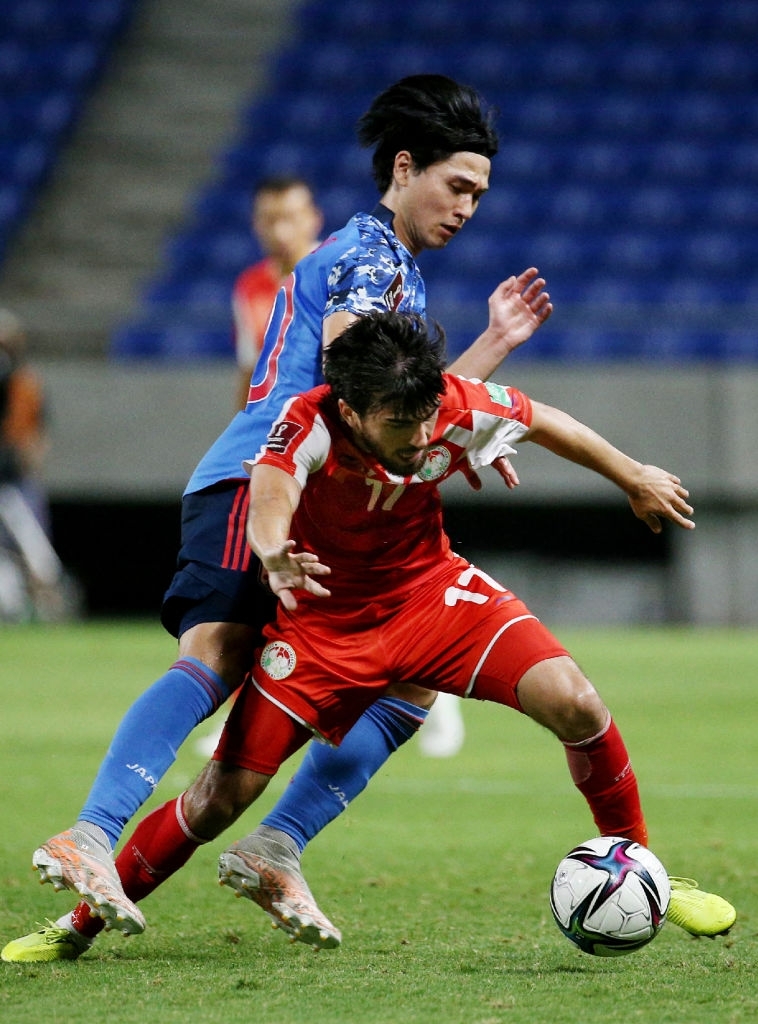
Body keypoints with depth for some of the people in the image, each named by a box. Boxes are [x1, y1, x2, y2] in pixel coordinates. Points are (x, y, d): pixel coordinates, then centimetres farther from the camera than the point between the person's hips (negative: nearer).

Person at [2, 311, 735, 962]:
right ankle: (83, 922, 10)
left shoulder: (456, 408, -23)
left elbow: (542, 421, -2)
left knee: (572, 702, -18)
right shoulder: (308, 426, -33)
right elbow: (269, 490, -54)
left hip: (431, 593, 2)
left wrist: (634, 479, 11)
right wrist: (275, 554, -78)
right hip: (325, 622, -2)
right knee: (222, 797, -7)